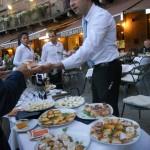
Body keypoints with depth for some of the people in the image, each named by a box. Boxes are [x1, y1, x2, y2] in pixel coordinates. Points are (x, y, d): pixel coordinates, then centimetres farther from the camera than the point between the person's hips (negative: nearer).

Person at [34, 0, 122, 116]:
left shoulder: (101, 16, -21)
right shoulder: (86, 19, 8)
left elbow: (88, 49, -35)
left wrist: (56, 65, -40)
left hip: (108, 68, -9)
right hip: (98, 68, 9)